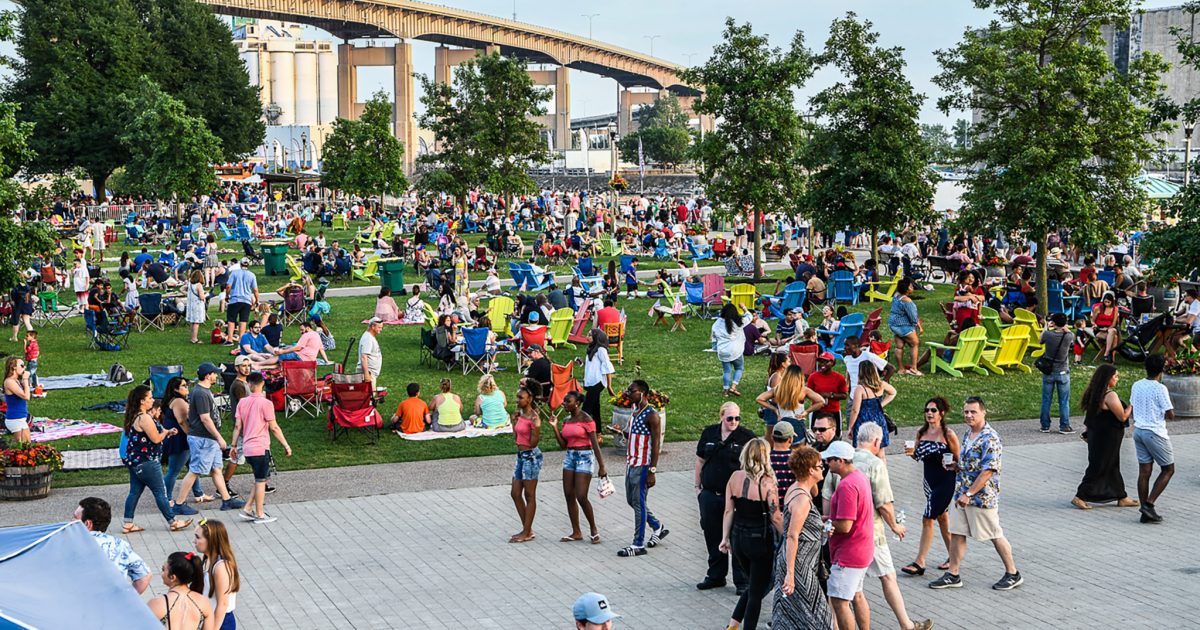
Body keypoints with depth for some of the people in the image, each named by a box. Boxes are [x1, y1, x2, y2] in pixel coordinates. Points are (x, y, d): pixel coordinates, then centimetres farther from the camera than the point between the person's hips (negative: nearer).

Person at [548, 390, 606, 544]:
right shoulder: (566, 420, 9)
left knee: (581, 497, -11)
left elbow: (595, 443, -13)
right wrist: (555, 427, 0)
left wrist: (601, 466, -16)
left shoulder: (585, 419, -12)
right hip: (570, 457, 8)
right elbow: (563, 445, 10)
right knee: (569, 495, 5)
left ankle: (594, 530, 7)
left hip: (585, 457, -8)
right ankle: (576, 532, 14)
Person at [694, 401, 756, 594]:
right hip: (710, 494, 4)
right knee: (713, 536, 12)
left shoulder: (746, 436, -5)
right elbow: (700, 461, 15)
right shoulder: (709, 433, 7)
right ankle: (715, 576, 27)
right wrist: (698, 486, 15)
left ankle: (742, 581, 7)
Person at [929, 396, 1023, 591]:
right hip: (962, 495, 8)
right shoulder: (968, 434, 10)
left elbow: (988, 471, -24)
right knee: (956, 533, 8)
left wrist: (969, 494, -24)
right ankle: (952, 575, 16)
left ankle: (1013, 574, 18)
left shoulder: (990, 438, -19)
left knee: (995, 536, 4)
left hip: (983, 497, -8)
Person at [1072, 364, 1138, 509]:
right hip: (1107, 438, -9)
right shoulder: (1110, 396, -21)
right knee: (1098, 468, -1)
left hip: (1096, 435, 9)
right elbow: (1122, 417, -17)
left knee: (1113, 467, 16)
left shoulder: (1094, 393, 6)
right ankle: (1080, 497, 2)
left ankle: (1122, 497, 25)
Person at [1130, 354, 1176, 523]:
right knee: (1168, 470, 8)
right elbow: (1170, 415, -14)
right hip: (1155, 432, -6)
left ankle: (1145, 512, 8)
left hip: (1138, 431, 6)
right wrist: (1165, 414, 6)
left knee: (1144, 471, 7)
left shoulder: (1136, 386, 4)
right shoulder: (1160, 388, -16)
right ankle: (1149, 504, -4)